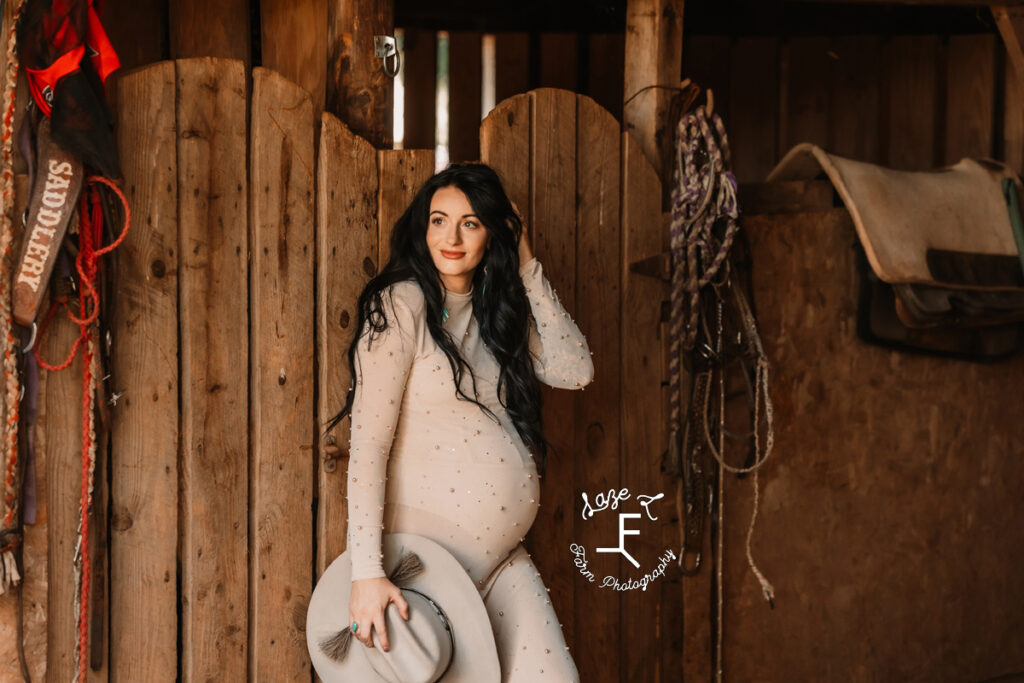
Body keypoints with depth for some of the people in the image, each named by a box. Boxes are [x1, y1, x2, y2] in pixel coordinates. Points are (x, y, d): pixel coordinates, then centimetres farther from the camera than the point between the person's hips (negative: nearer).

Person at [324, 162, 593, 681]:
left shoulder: (498, 311, 13)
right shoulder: (402, 304, -10)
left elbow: (575, 370, 4)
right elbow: (367, 442, -17)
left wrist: (527, 269, 4)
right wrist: (367, 572, -24)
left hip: (503, 555, 7)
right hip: (431, 551, -7)